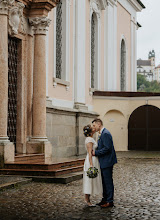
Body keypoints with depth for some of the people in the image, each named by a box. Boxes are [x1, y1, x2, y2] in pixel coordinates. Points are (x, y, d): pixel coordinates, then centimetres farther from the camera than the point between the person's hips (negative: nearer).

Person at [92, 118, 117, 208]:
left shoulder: (106, 134, -17)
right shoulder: (102, 133, 15)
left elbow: (107, 148, -23)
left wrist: (96, 152, -16)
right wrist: (95, 151, 7)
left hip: (107, 162, -10)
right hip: (104, 162, 10)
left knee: (108, 181, -4)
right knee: (104, 181, 16)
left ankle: (110, 201, 2)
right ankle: (105, 199, 24)